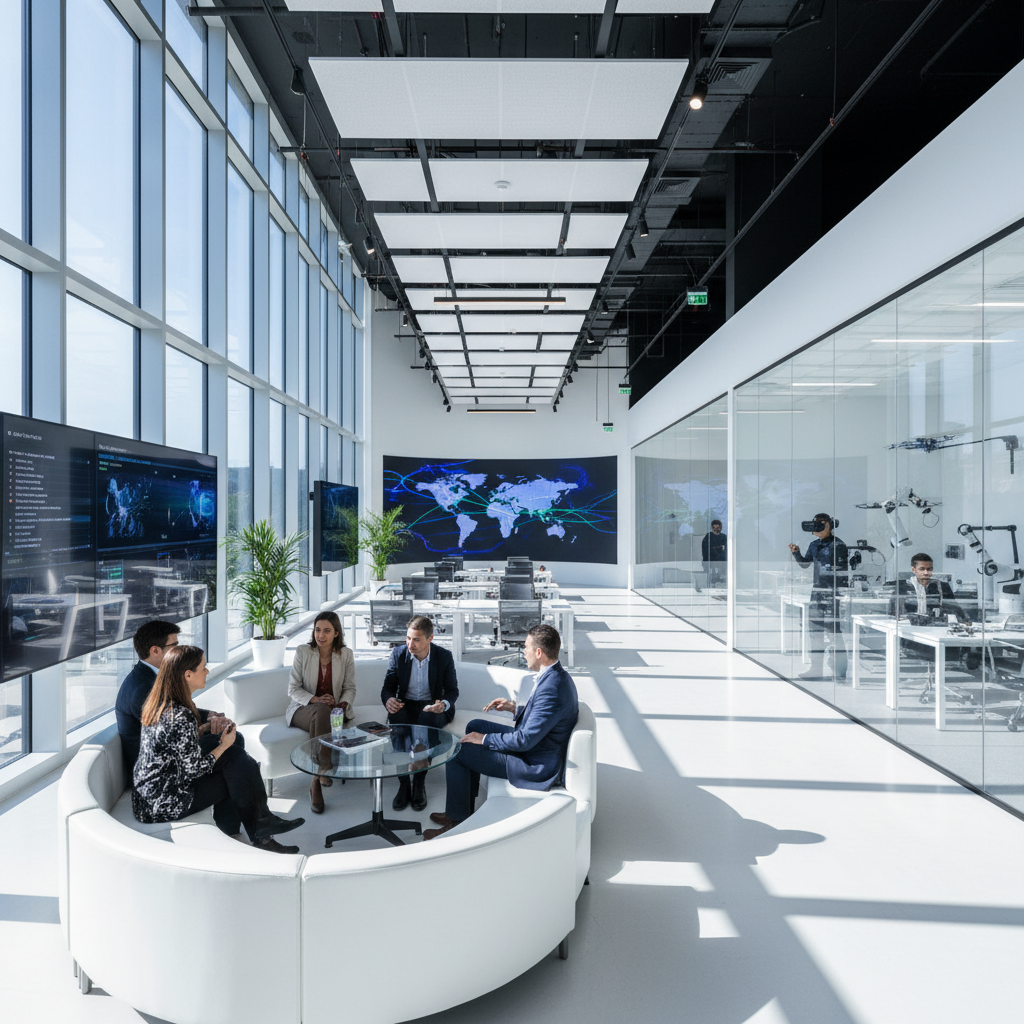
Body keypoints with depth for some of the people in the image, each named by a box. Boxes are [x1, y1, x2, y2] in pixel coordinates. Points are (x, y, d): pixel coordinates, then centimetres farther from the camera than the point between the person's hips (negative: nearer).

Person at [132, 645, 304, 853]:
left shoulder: (158, 703, 1)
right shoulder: (181, 717, -28)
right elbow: (194, 769, -20)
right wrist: (224, 745, -6)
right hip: (164, 805, -8)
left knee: (235, 756, 2)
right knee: (238, 774, -1)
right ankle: (259, 832, 19)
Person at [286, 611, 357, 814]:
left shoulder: (345, 654, 1)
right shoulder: (302, 652, -3)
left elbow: (350, 688, 4)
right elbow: (293, 689, -3)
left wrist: (342, 704, -17)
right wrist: (315, 700, -20)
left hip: (334, 711, 1)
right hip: (303, 709, -1)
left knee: (322, 717, -36)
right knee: (321, 711, -37)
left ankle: (316, 782, -32)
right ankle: (324, 771, -35)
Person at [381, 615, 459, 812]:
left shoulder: (444, 657, -6)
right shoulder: (398, 654, -2)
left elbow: (452, 690, 0)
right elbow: (388, 687, 1)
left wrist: (444, 704, -25)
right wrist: (388, 700, -24)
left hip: (431, 707, -1)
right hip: (405, 706, 2)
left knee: (428, 718, -37)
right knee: (396, 717, -34)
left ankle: (419, 784, -24)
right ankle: (403, 784, -24)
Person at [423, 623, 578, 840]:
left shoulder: (551, 689, -31)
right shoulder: (557, 676, 0)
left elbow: (524, 740, -28)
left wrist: (485, 739, -16)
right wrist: (515, 707, 6)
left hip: (535, 766, -10)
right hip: (533, 744, 11)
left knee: (457, 751, -8)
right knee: (475, 726, 20)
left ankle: (457, 820, 12)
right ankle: (465, 805, 28)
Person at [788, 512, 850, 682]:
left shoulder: (838, 545, -9)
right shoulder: (814, 545, 12)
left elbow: (843, 570, -10)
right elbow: (805, 563, 22)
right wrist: (796, 553, 5)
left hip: (833, 591, -7)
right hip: (817, 590, 8)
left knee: (834, 631, -7)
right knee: (815, 631, 11)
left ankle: (840, 672, 1)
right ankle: (816, 669, 21)